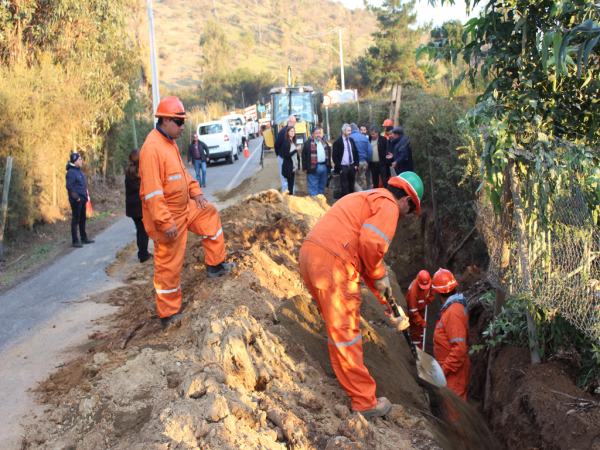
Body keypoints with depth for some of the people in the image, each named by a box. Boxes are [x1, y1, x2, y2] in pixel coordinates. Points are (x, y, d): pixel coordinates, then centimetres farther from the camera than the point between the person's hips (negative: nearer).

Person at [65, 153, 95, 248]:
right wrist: (76, 198, -20)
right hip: (76, 201, -9)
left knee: (82, 219, 17)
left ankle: (84, 238, 27)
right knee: (76, 220, -4)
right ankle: (75, 241, 1)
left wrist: (85, 196, 14)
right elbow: (70, 187, -19)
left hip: (82, 200, 9)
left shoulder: (79, 171, 15)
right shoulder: (71, 172, -14)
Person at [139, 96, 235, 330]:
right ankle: (168, 316, 12)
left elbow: (182, 171, 22)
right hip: (167, 216, -10)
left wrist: (195, 191, 9)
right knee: (169, 264, -1)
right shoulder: (152, 148, -24)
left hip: (184, 208, 10)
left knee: (210, 214, 22)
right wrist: (165, 222, -29)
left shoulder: (170, 142, 9)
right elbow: (152, 191, -28)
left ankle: (215, 266, 31)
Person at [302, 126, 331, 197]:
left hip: (324, 167, 5)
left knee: (322, 186, 12)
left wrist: (329, 166, 13)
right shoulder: (308, 143, -1)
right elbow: (304, 156, -3)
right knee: (313, 187, -6)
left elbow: (329, 154, 19)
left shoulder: (325, 142, 15)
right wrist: (305, 168, -8)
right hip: (313, 168, -5)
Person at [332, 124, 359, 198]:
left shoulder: (351, 141, 11)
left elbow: (356, 153, 17)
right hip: (343, 168, -5)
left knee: (351, 187, 10)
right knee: (344, 187, -2)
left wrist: (356, 165, 5)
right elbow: (334, 157, -8)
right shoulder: (337, 143, -6)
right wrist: (339, 168, -13)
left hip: (352, 167, 5)